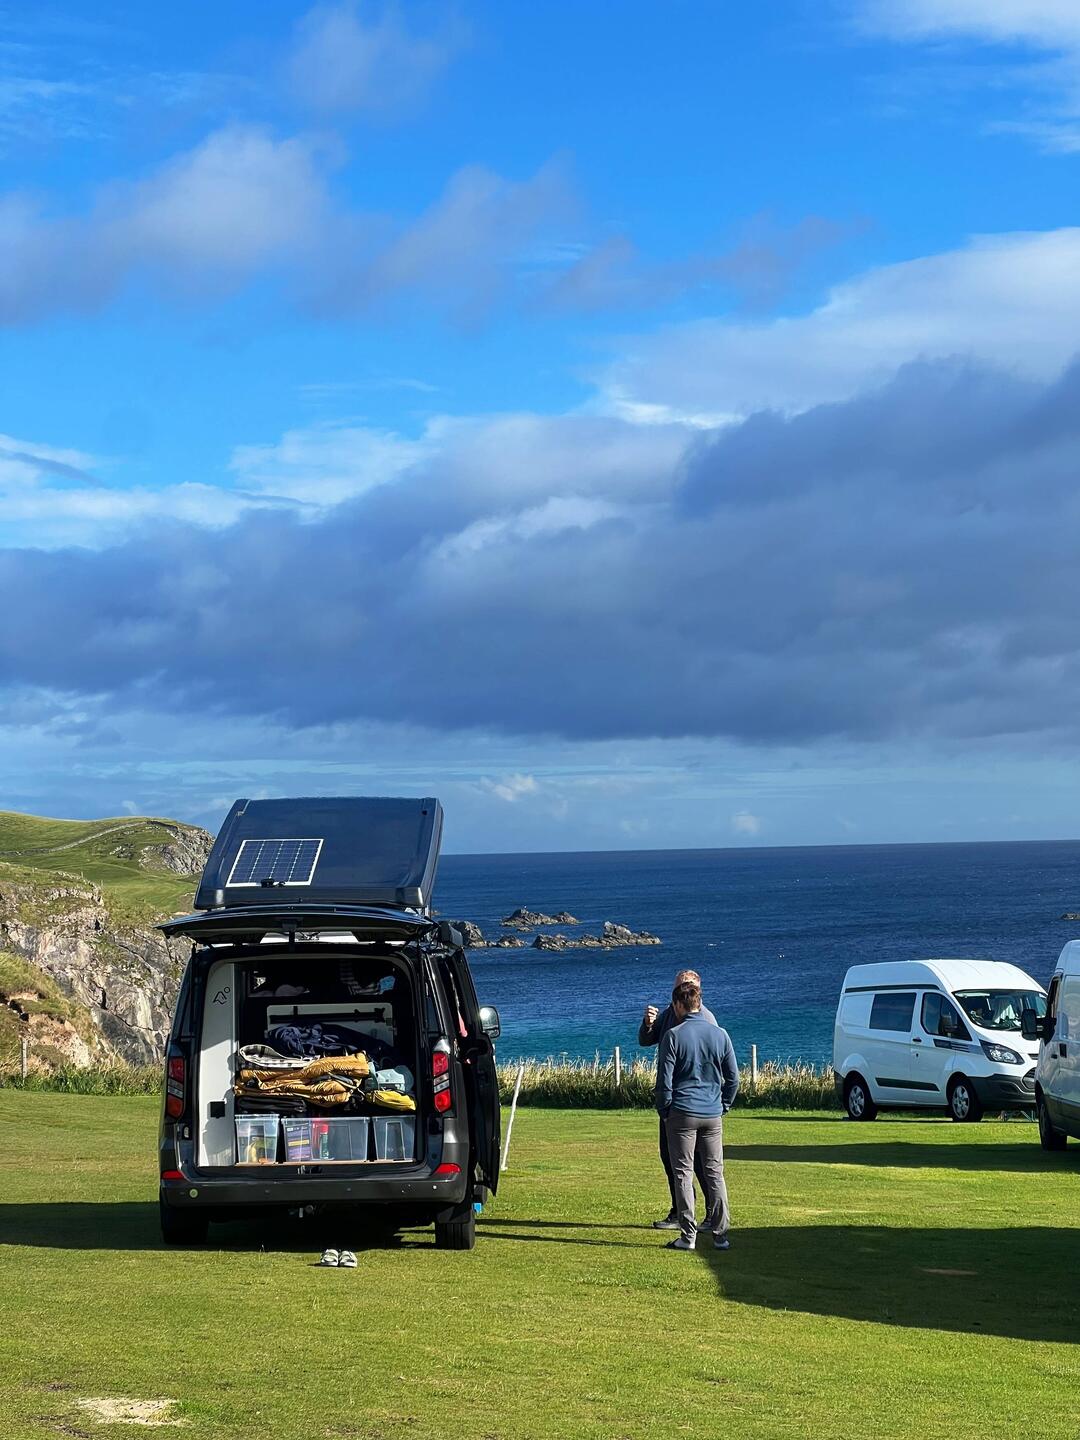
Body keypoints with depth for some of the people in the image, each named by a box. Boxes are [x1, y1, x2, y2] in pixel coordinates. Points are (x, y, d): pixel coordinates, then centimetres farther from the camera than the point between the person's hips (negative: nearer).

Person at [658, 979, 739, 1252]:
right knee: (715, 1173, 8)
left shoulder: (673, 1036, -8)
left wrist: (665, 1112, 4)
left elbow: (665, 1079, -8)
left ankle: (688, 1235, 1)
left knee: (683, 1174, 2)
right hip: (713, 1116, 3)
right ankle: (720, 1233, 6)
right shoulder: (720, 1035, 3)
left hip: (682, 1114, -3)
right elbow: (733, 1078, 6)